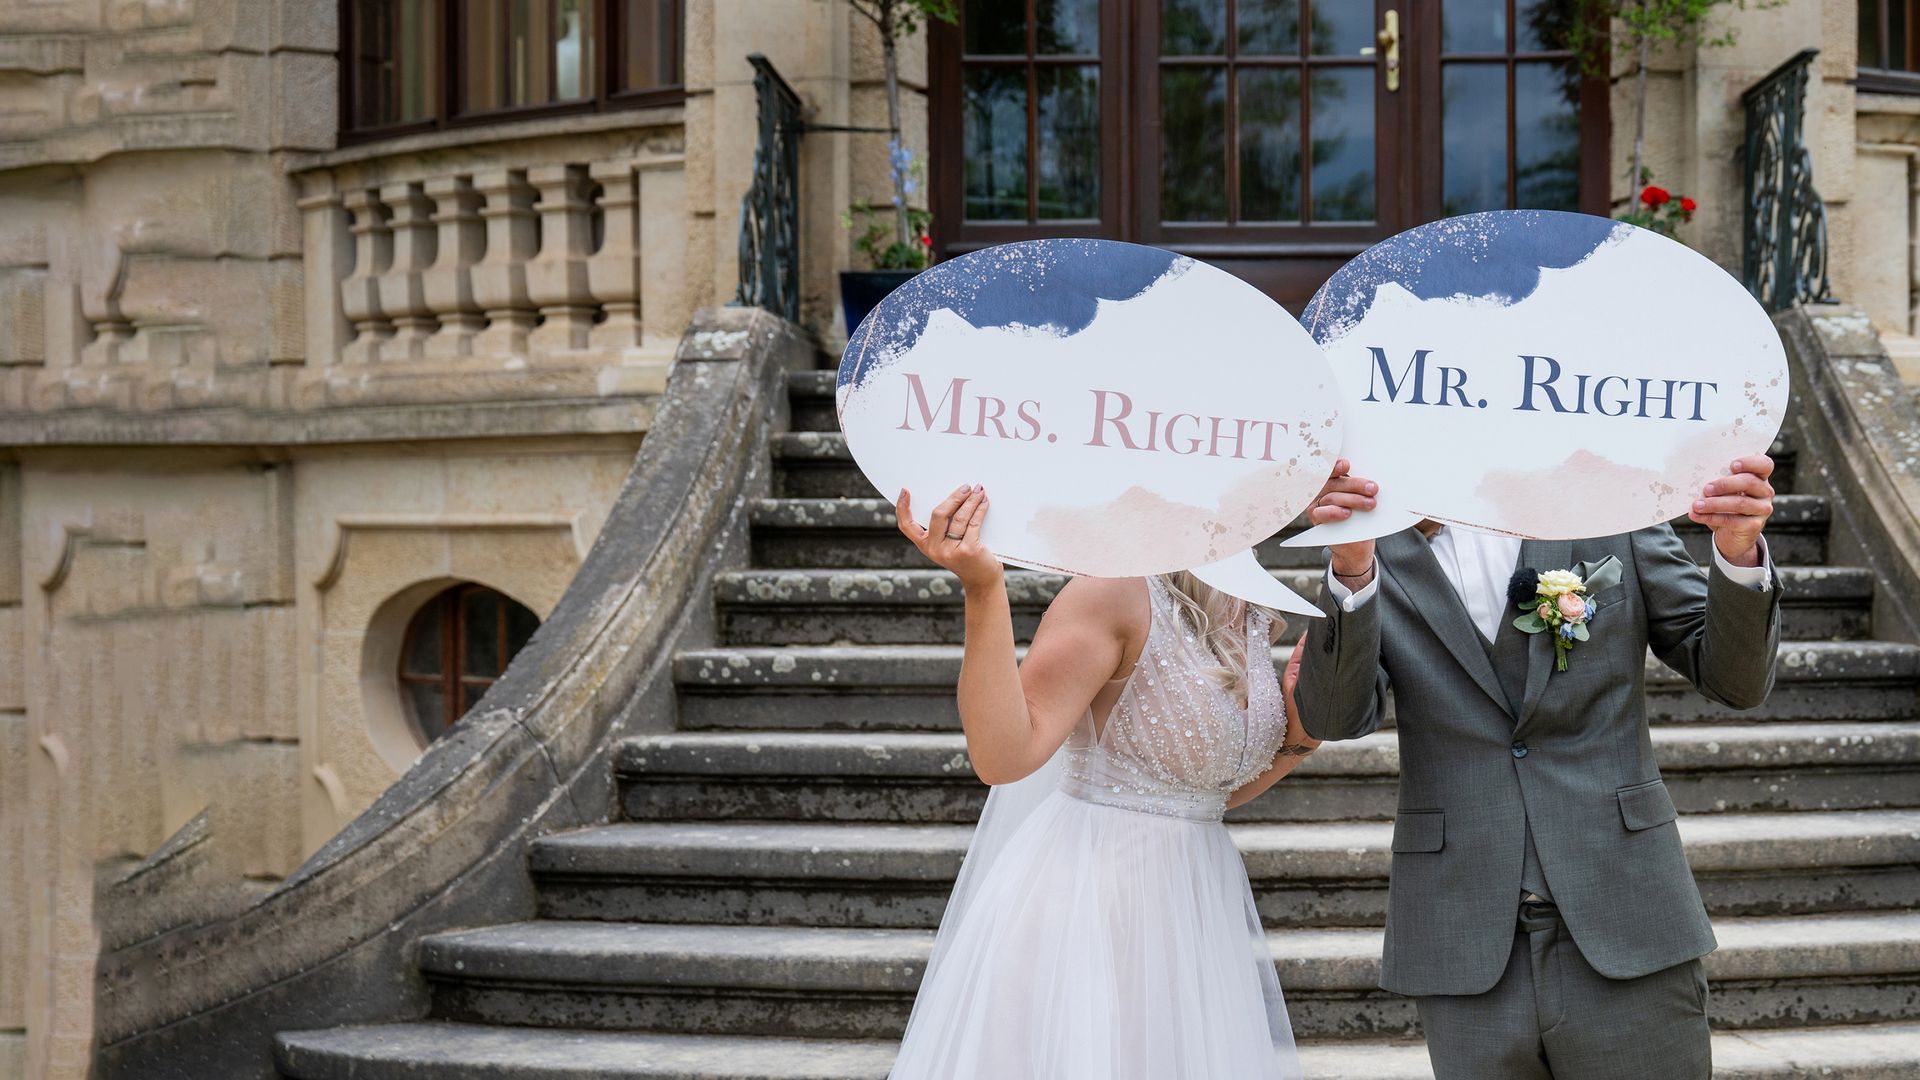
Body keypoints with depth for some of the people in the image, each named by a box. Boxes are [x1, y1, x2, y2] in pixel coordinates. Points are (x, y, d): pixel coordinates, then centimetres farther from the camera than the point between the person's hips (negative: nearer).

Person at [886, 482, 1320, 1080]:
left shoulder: (1253, 617, 6)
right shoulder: (1117, 593, -17)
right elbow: (1003, 754, -25)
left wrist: (1300, 729, -2)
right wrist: (982, 590, -35)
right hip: (1093, 894, -7)